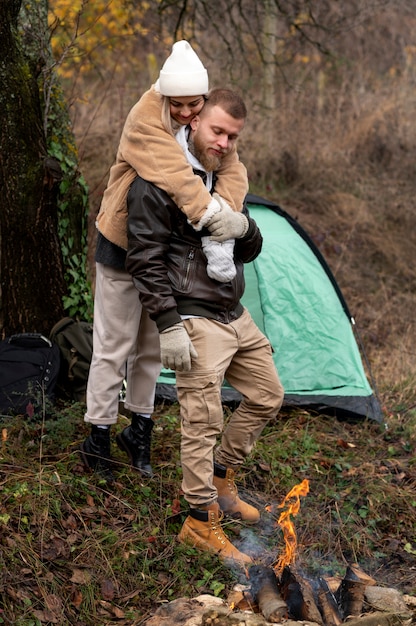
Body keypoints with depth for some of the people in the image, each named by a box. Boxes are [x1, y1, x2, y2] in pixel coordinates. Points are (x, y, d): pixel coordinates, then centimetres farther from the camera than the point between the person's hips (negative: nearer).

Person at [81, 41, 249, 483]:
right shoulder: (145, 121, -25)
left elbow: (232, 172, -18)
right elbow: (177, 178, -39)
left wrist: (222, 218, -36)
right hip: (123, 246, -6)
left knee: (152, 345, 16)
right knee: (114, 344, 2)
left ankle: (139, 429, 30)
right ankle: (97, 438, 15)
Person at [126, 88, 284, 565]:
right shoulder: (159, 181, -13)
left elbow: (250, 253, 15)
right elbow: (145, 258, -17)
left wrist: (244, 228, -10)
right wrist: (168, 324, -22)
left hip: (235, 315, 9)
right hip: (195, 321, -9)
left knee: (267, 395, 18)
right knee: (203, 421, -8)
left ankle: (219, 481, 34)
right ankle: (201, 522, 7)